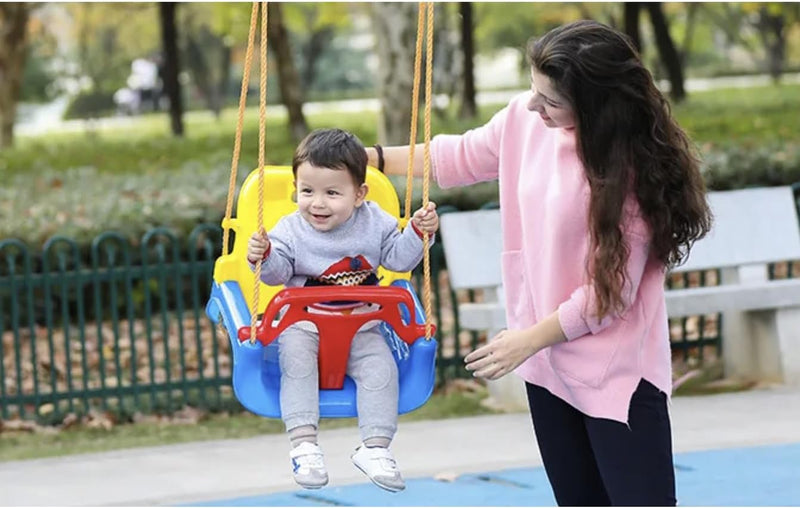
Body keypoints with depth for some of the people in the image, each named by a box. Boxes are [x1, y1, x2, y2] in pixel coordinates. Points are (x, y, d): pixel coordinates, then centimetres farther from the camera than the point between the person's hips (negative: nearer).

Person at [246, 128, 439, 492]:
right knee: (296, 361, -29)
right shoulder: (291, 230, -6)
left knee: (381, 367, -20)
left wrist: (418, 232, -10)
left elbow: (399, 259, 5)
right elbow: (278, 272, -11)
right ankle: (304, 444, -30)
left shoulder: (374, 223, -1)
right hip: (303, 327, -1)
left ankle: (375, 447, -14)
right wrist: (263, 257, -31)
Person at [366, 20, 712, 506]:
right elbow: (462, 156, 17)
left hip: (616, 373, -6)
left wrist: (528, 341, -12)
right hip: (549, 362, 7)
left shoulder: (629, 167, -22)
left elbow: (612, 289, -19)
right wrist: (369, 157, 17)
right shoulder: (525, 118, -4)